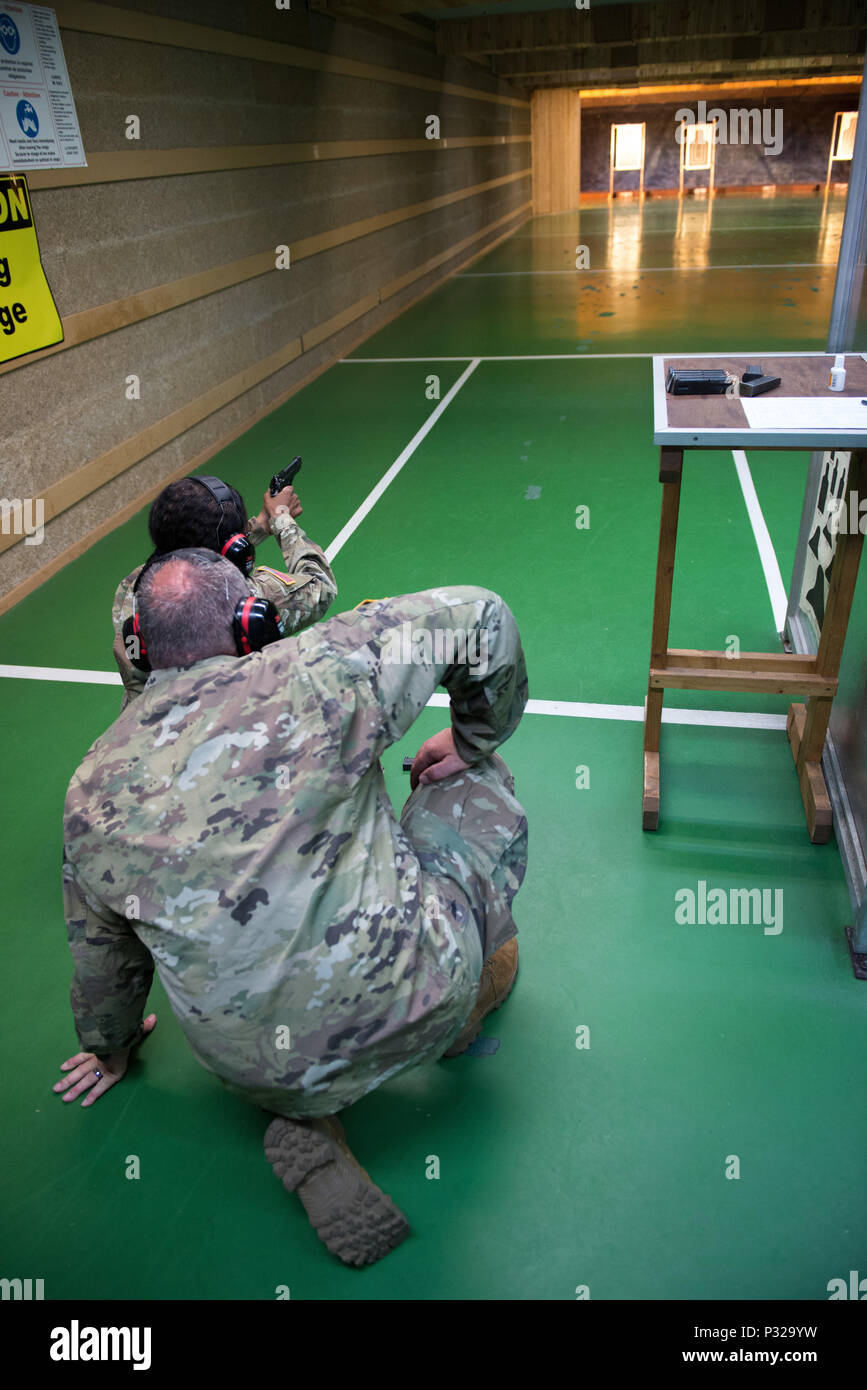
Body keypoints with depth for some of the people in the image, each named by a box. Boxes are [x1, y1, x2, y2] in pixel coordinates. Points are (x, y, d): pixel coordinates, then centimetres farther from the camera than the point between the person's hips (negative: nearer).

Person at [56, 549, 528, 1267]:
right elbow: (478, 619, -5)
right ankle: (474, 1003, 34)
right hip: (417, 1002, -3)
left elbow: (100, 951, 14)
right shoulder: (313, 674, -14)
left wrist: (110, 1047, 35)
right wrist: (475, 739, 13)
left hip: (255, 1072, 4)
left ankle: (309, 1120, 13)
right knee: (479, 781, 18)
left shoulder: (92, 790, -1)